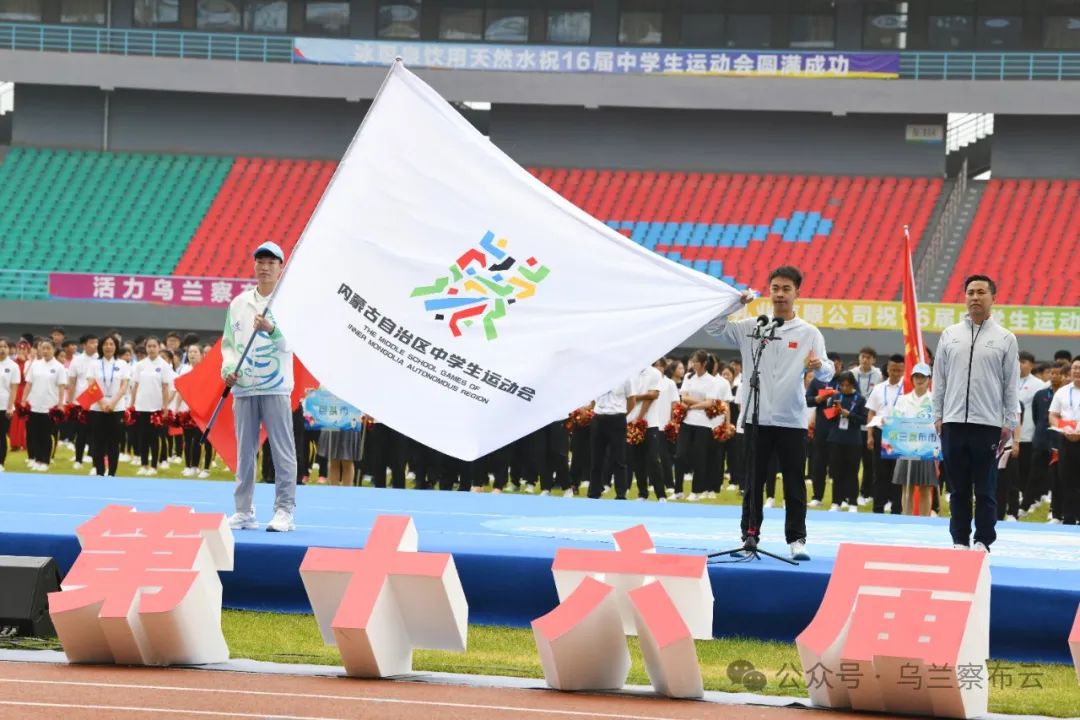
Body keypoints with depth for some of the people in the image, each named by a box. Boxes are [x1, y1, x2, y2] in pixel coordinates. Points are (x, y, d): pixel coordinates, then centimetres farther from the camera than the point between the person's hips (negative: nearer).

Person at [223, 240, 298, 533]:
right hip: (243, 388, 4)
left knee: (283, 451, -7)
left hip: (275, 388, -4)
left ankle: (284, 511, -6)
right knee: (244, 451, 7)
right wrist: (228, 367, 1)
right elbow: (229, 342, 18)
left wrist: (272, 329, -27)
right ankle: (244, 511, 12)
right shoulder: (238, 303, 13)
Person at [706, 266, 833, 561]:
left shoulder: (809, 333, 2)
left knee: (794, 484, 0)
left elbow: (827, 373, -7)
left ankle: (796, 540, 3)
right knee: (753, 482, 6)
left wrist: (818, 366, -31)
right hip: (756, 418, 1)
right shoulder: (751, 327, 7)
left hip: (792, 420, -1)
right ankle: (749, 536, 11)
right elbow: (713, 327, 5)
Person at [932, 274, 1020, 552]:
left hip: (988, 424, -2)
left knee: (985, 488, 0)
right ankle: (959, 540, 12)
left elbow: (1011, 385, 3)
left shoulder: (1005, 339, 3)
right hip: (954, 422, 2)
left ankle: (983, 541, 5)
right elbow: (939, 379, 12)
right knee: (959, 487, 6)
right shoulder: (950, 335, 9)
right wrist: (938, 416, 7)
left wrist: (1009, 424, -2)